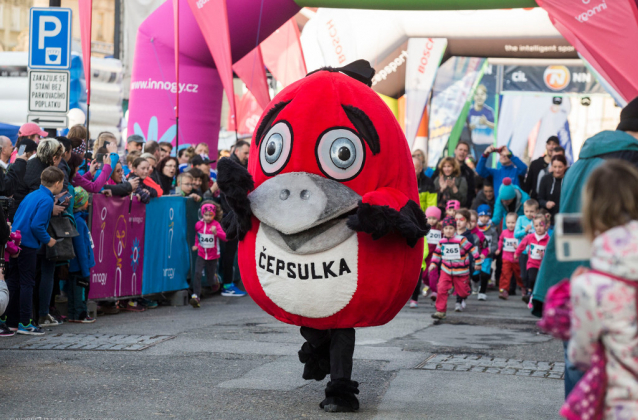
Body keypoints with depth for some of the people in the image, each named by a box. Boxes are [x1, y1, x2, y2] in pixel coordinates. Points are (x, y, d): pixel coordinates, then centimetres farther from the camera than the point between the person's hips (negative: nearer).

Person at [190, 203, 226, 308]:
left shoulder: (216, 224, -12)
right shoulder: (198, 224, -3)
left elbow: (224, 237, -24)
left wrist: (216, 232, -40)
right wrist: (196, 244, 13)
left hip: (213, 255, -1)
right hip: (201, 254, 1)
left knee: (210, 276, 9)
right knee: (197, 273, -17)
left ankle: (215, 281, 48)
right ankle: (195, 296, -18)